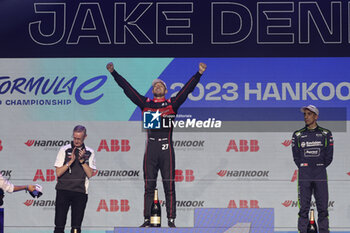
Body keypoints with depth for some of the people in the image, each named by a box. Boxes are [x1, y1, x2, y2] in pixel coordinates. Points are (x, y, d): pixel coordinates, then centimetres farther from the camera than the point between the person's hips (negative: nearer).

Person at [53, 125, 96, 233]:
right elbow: (58, 173, -2)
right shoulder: (64, 150, 3)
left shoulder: (90, 152, 7)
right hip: (63, 190, -1)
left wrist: (82, 160, -11)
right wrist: (71, 161, -12)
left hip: (80, 192, 1)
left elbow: (90, 174, 0)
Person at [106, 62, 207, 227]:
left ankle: (171, 220, 1)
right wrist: (114, 73, 14)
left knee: (169, 186, -1)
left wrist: (199, 74, -2)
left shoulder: (172, 104, 11)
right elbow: (127, 88, 15)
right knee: (149, 186, 3)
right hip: (150, 149, 1)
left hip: (166, 148, -1)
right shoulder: (145, 103, 14)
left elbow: (187, 89, 6)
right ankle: (147, 219, 6)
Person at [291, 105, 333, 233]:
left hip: (320, 175, 0)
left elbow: (329, 157, 7)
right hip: (304, 175, 0)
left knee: (323, 208, -2)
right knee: (304, 207, -2)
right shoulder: (297, 135, 8)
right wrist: (304, 169, 2)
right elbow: (296, 157, 8)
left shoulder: (326, 134, 7)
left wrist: (319, 168, 5)